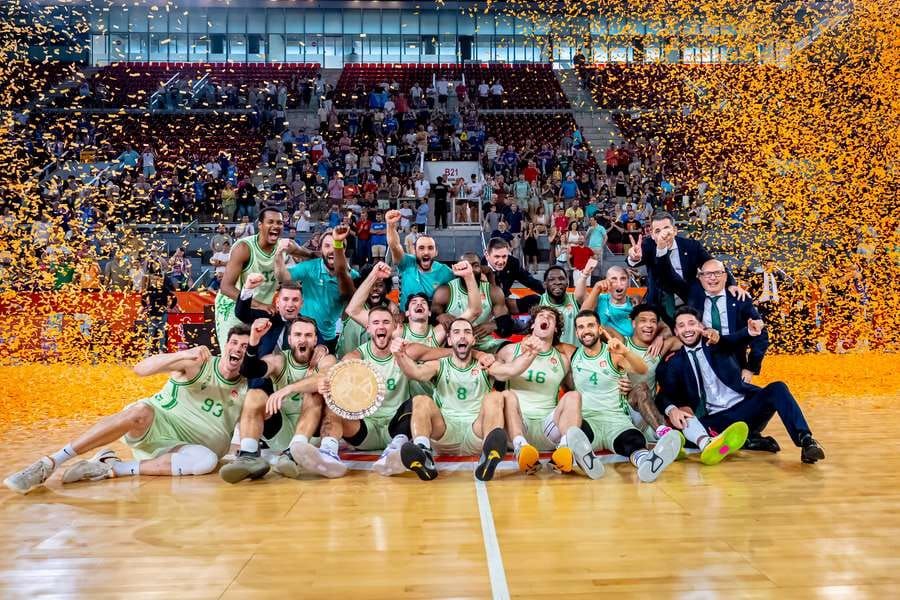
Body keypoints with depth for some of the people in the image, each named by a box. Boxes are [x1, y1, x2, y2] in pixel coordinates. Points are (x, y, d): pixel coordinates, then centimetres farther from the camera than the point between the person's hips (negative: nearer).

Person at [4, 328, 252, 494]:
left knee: (208, 461, -33)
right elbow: (141, 369, -17)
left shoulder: (245, 387, 4)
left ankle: (112, 468, -27)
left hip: (181, 447, 2)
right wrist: (183, 355, -32)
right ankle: (50, 462, -30)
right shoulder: (199, 364, -6)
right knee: (140, 410, -36)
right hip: (157, 425, -2)